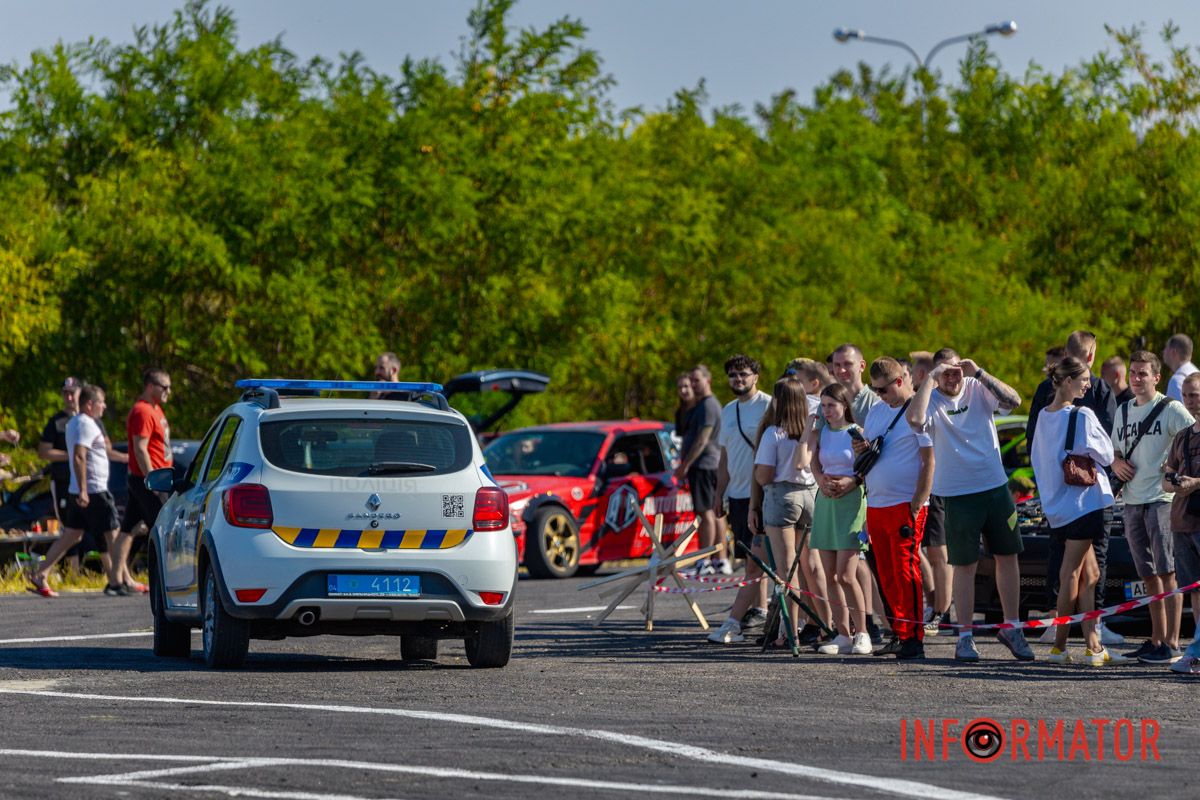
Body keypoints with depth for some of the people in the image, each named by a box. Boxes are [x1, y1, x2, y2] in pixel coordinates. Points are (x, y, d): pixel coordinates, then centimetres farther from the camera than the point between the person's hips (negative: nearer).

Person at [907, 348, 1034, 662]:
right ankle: (965, 637, 8)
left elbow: (1013, 400, -15)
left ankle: (1012, 627, 20)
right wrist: (930, 379, -22)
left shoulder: (978, 389, 1)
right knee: (965, 565, 2)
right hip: (958, 493, -3)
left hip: (995, 486, 3)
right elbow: (915, 419, -28)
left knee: (1007, 556, 8)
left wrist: (979, 373, -20)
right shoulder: (932, 400, -5)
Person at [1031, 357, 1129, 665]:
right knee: (1072, 573, -3)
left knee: (1089, 572, 10)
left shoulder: (1043, 415, 8)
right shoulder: (1082, 416, -14)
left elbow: (1036, 456, 16)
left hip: (1054, 500, 7)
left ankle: (1093, 645, 6)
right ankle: (1059, 646, -1)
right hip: (1082, 499, -7)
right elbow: (1106, 454, -8)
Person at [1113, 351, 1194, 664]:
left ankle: (1172, 644, -12)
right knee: (1149, 575, 11)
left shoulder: (1170, 409, -5)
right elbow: (1114, 451, 24)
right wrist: (1116, 463, 3)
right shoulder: (1123, 411, 16)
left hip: (1161, 499, -7)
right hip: (1132, 501, 7)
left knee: (1167, 572, -10)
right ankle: (1157, 639, 16)